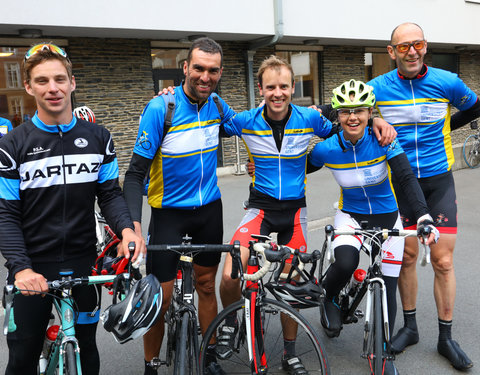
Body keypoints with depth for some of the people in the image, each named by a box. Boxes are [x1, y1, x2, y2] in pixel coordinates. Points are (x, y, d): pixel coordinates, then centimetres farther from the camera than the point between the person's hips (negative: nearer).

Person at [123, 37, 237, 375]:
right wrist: (133, 224, -28)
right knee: (160, 297, -2)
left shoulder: (216, 105, -1)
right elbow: (136, 172, -17)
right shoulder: (160, 109, -18)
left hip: (209, 208, 5)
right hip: (169, 212, -4)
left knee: (206, 285, 15)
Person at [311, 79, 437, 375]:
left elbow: (408, 178, -24)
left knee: (387, 291, 2)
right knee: (346, 263, -32)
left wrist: (424, 217, -37)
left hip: (387, 217, 1)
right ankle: (329, 299, 4)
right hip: (351, 215, 0)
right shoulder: (327, 149, -16)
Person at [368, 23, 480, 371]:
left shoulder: (447, 82, -6)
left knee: (443, 261, 0)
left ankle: (446, 337, 16)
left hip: (439, 181, 0)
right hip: (400, 182, 0)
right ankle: (410, 327, 25)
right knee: (407, 256, 7)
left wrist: (443, 127, 10)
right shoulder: (378, 87, -6)